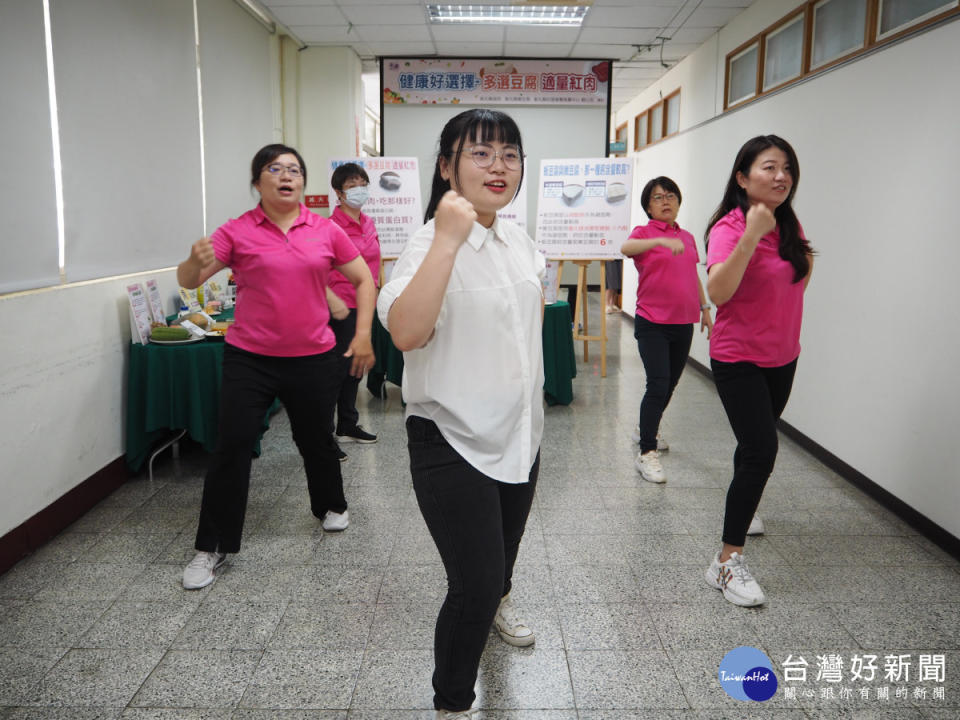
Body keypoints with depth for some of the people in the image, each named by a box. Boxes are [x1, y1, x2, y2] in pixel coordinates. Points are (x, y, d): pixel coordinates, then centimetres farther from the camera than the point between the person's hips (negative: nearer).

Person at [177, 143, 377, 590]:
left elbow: (363, 280, 8)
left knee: (316, 440, 16)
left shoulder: (325, 231, 2)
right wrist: (195, 263, -32)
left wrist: (363, 335, 0)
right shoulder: (237, 232, -4)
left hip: (312, 359, 2)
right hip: (249, 359, -1)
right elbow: (188, 280, -8)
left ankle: (330, 506, 45)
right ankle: (211, 549, 13)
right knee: (231, 448, -2)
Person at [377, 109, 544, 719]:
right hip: (455, 443, -7)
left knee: (504, 548, 29)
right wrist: (447, 239, -41)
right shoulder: (434, 243, -21)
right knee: (474, 585, -6)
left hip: (519, 430, 8)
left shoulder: (517, 237, 3)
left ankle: (497, 601, 62)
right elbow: (405, 332, -40)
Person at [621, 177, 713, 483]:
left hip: (683, 323, 6)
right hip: (652, 323, -6)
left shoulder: (687, 237, 13)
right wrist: (662, 240, -42)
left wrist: (705, 308, 19)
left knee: (671, 383, 15)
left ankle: (646, 430, 37)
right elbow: (626, 248, -28)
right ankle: (646, 453, -6)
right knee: (658, 384, -13)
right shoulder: (644, 232, -4)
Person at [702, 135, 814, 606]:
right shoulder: (729, 228, -18)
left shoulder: (788, 225, 4)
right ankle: (727, 562, -6)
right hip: (738, 358, -7)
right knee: (761, 449, -15)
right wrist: (752, 234, -38)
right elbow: (717, 291, -36)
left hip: (782, 356, 7)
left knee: (757, 443, 21)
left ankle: (743, 509, 47)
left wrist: (805, 260, 5)